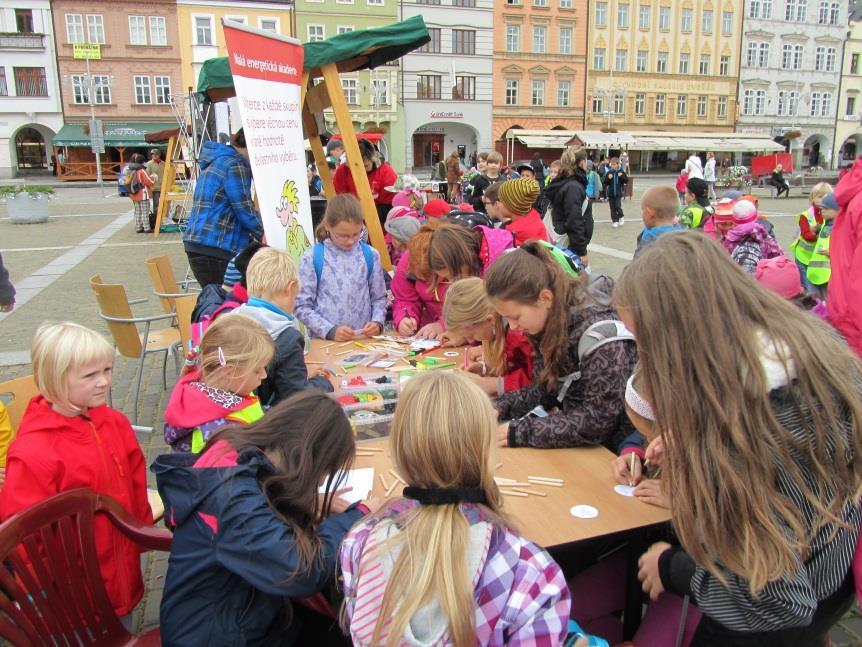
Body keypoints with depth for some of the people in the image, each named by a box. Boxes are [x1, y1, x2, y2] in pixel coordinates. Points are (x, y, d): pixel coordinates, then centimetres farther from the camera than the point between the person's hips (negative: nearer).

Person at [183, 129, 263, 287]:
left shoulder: (218, 161, 20)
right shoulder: (234, 165, -10)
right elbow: (244, 210, -12)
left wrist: (253, 235, 19)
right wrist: (264, 235, 2)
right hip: (214, 249, -10)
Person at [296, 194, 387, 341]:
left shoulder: (371, 255, 6)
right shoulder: (312, 257, -2)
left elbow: (379, 298, 12)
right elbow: (303, 306, -2)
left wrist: (377, 322, -6)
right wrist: (330, 331, -13)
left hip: (364, 339, -1)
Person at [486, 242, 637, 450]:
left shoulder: (599, 332, -25)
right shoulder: (546, 321, -2)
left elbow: (598, 420, -24)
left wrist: (520, 432, -24)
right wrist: (502, 407, -7)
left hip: (609, 449, -6)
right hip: (573, 445, 6)